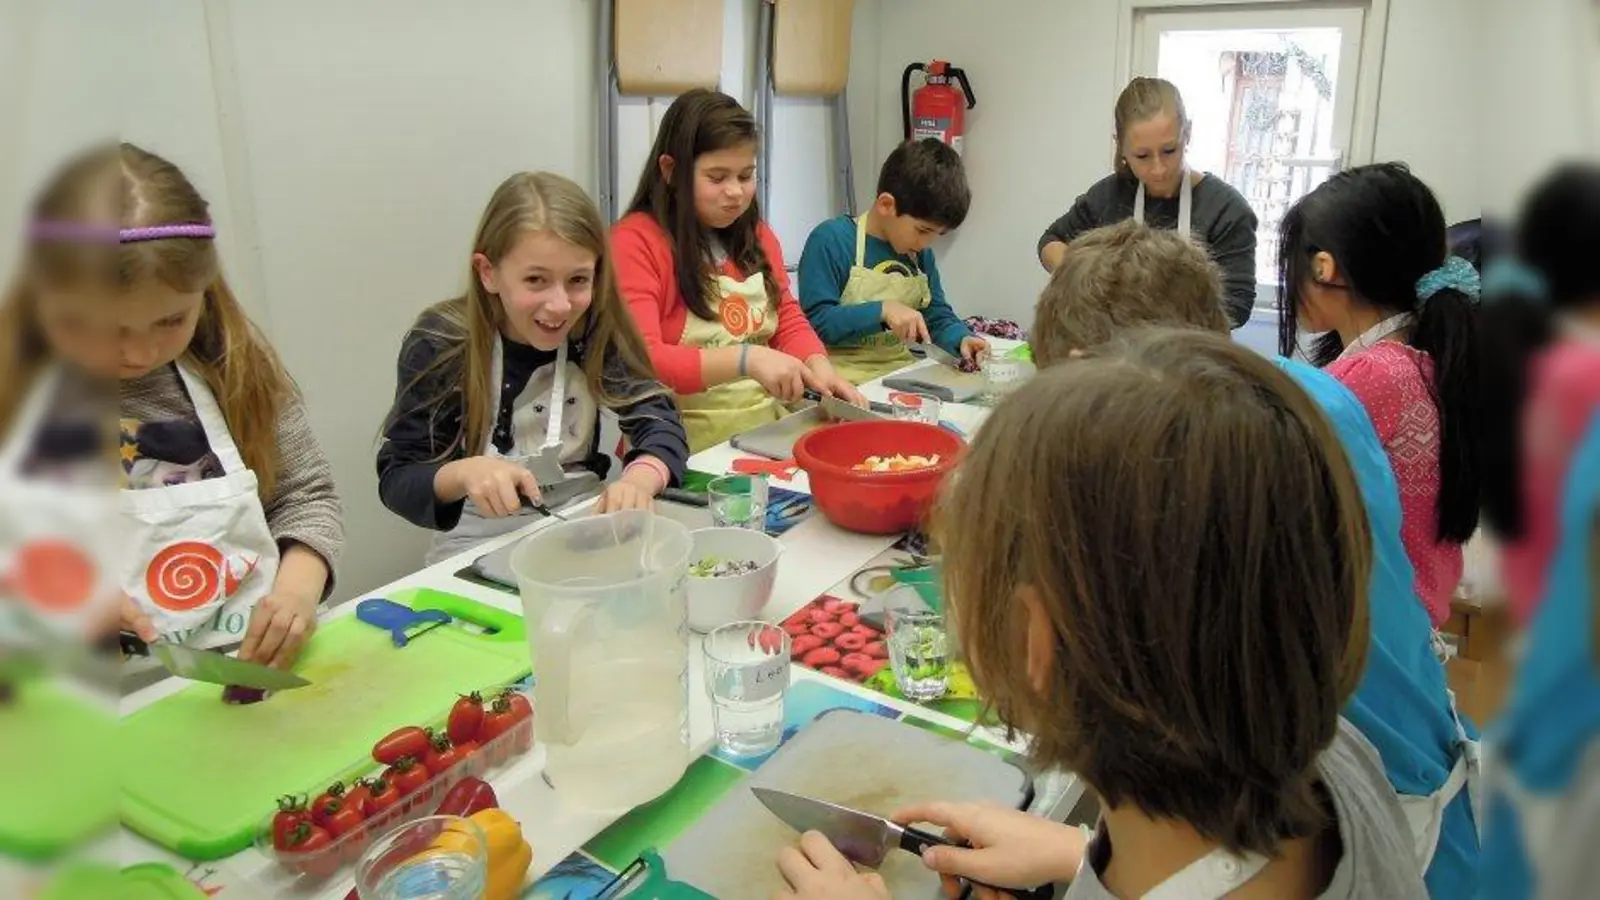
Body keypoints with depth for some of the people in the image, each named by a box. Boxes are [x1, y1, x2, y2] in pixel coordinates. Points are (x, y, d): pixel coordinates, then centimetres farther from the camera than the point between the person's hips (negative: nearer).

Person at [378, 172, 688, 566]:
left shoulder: (598, 331, -7)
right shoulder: (440, 344, -12)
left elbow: (660, 421, -14)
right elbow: (395, 479, -10)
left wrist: (638, 480, -37)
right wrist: (463, 474, -32)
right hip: (480, 547, 0)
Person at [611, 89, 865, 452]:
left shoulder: (757, 234, 13)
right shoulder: (635, 242, -9)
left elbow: (789, 320, 14)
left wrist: (817, 366, -8)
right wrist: (744, 359, -29)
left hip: (765, 432, 7)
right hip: (682, 449, -7)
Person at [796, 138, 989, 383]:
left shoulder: (921, 253, 13)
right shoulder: (830, 241, -9)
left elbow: (937, 315, 19)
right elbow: (814, 322, -14)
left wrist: (962, 338, -2)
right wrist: (881, 311, -21)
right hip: (846, 381, -5)